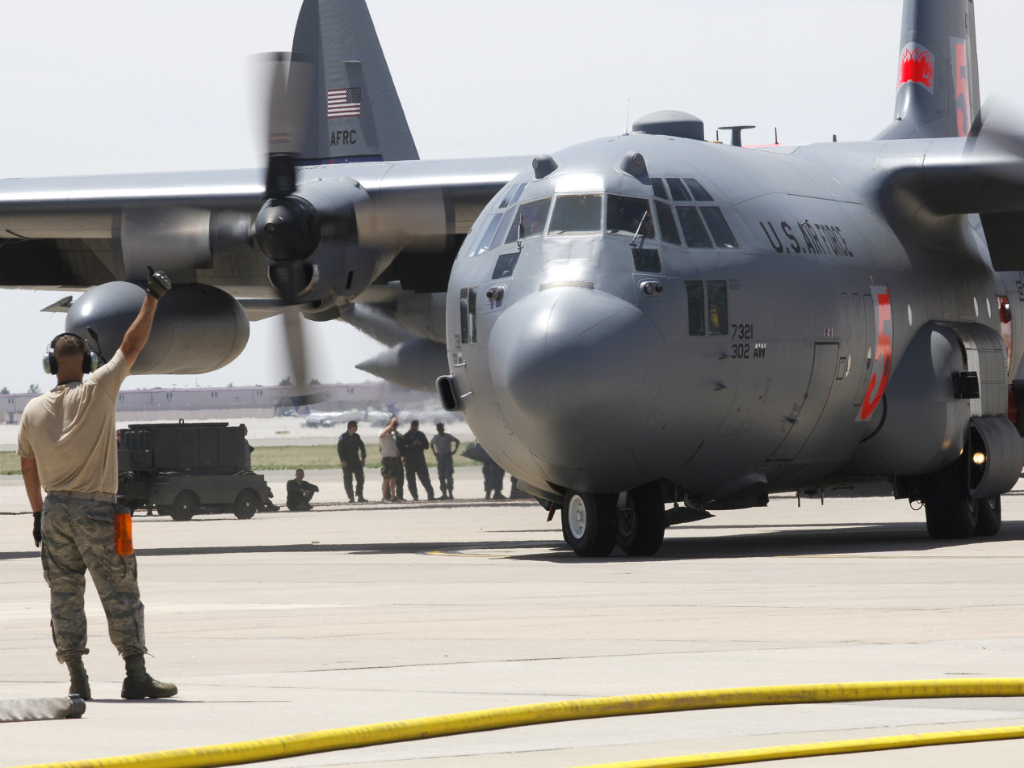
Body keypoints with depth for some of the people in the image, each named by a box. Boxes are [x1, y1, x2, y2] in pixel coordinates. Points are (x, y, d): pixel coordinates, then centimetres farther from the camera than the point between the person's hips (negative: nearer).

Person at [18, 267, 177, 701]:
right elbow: (132, 346, -9)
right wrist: (152, 298, -5)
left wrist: (38, 513, 24)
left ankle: (77, 678, 4)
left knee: (65, 597, 7)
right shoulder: (98, 393, -8)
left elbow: (27, 467, 14)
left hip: (55, 510, 4)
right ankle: (136, 675, -4)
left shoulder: (34, 410, 5)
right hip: (96, 509, -4)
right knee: (120, 594, -1)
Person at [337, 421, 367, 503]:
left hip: (356, 461, 5)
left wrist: (363, 458, 7)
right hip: (347, 462, -5)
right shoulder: (343, 437, -7)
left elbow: (362, 447, 15)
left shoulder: (356, 436, 9)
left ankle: (360, 496, 9)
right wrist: (343, 460, -17)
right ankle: (351, 497, 1)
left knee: (360, 478, 2)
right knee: (348, 480, -2)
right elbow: (340, 449, -11)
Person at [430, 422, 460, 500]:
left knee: (449, 476, -9)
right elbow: (431, 444, 26)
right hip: (440, 458, 5)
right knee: (441, 477, 3)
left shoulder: (448, 437, -5)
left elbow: (457, 441, 5)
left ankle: (450, 493, -9)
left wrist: (454, 451, -3)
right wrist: (434, 452, 13)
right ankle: (444, 494, 8)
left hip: (447, 457, -5)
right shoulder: (435, 437, 8)